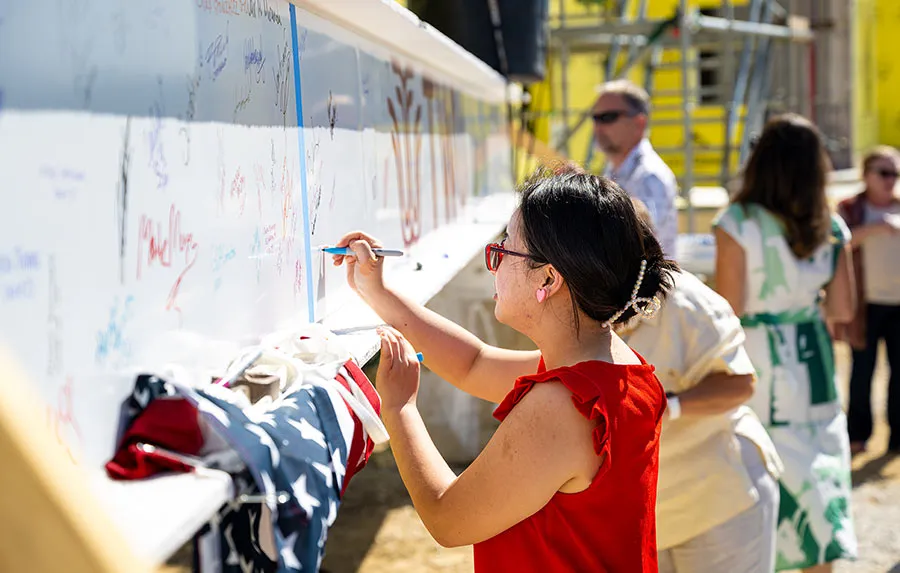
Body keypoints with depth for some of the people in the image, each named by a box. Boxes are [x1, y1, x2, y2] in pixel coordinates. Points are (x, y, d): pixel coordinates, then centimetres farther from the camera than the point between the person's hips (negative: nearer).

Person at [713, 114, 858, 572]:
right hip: (812, 363, 4)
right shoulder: (832, 228, 0)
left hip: (755, 367, -4)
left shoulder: (738, 223, -13)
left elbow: (729, 309, -14)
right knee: (815, 472, 13)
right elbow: (842, 310, 3)